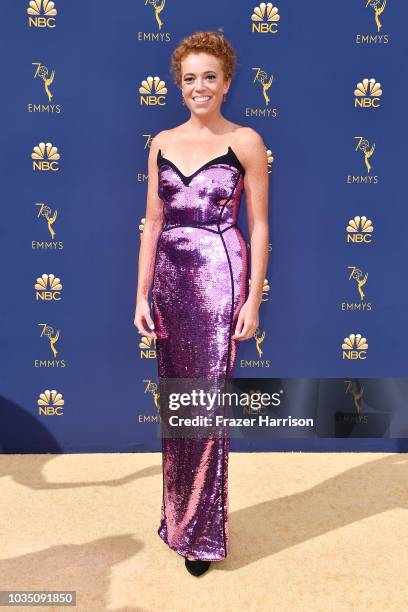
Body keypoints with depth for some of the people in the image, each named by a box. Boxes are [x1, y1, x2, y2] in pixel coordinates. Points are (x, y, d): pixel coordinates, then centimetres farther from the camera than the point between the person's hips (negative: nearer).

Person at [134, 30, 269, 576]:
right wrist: (142, 294, 6)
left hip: (220, 280, -4)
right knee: (175, 404, 10)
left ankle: (203, 533, 18)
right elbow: (153, 223, 10)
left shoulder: (245, 141, 0)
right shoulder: (162, 143, 11)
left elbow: (259, 226, -2)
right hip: (171, 280, 4)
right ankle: (178, 517, 29)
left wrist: (253, 299, -7)